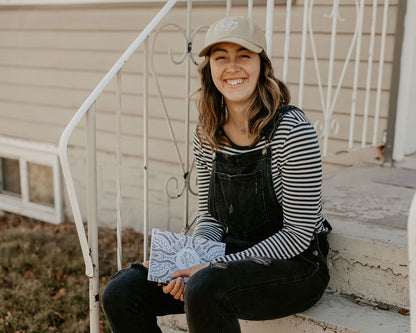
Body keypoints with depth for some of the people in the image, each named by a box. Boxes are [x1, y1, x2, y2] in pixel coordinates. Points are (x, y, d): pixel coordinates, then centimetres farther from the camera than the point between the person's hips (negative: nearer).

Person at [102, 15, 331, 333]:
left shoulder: (292, 130, -17)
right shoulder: (207, 135, 1)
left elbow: (299, 233, -17)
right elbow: (210, 218, 9)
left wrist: (212, 269, -22)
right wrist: (193, 260, -13)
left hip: (295, 266, -5)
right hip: (231, 256, 6)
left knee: (204, 289, -35)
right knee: (122, 293, -7)